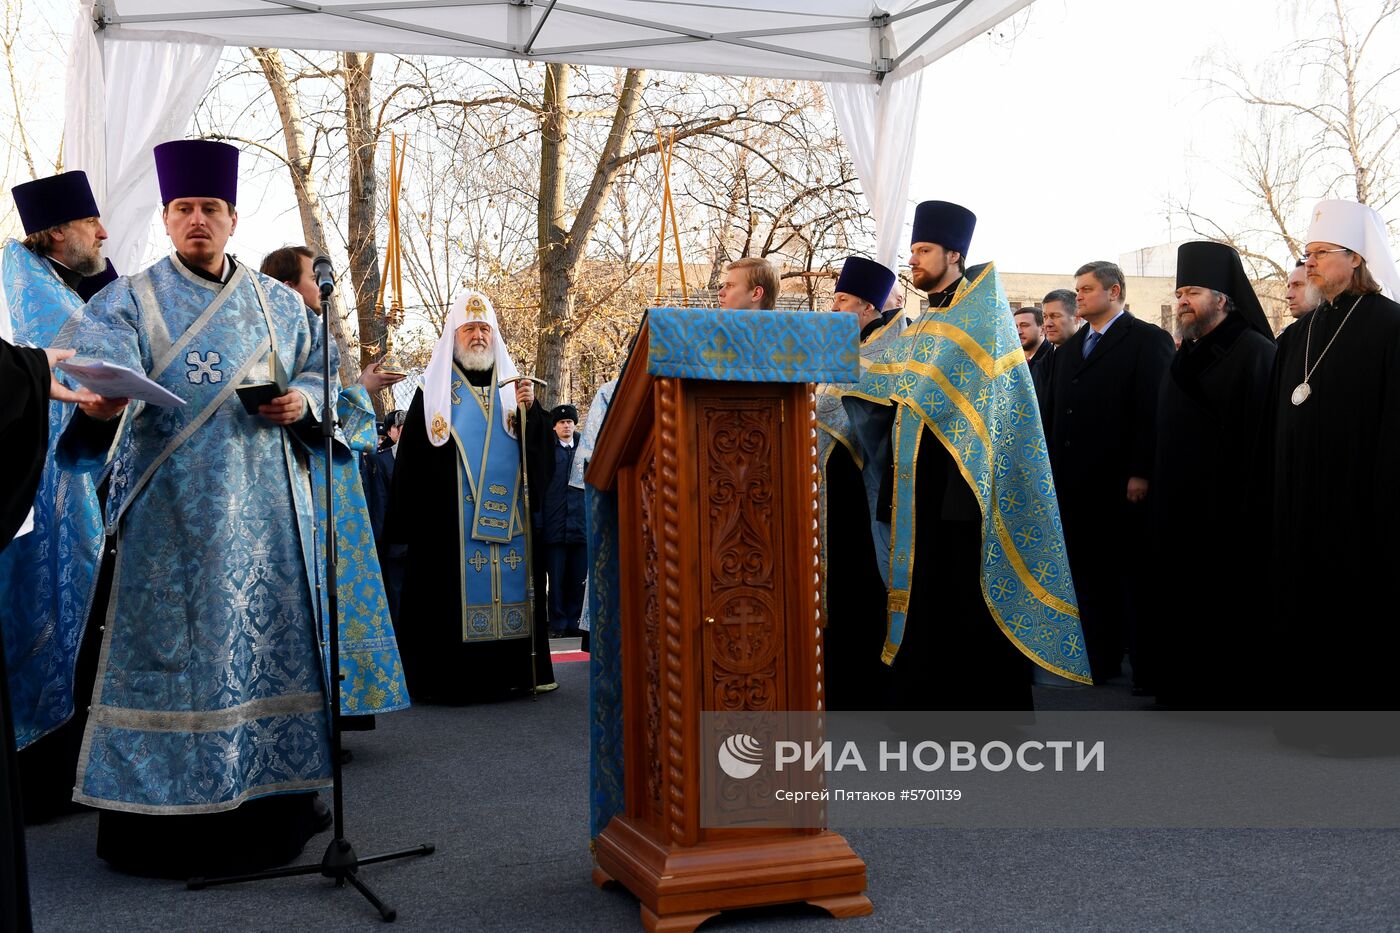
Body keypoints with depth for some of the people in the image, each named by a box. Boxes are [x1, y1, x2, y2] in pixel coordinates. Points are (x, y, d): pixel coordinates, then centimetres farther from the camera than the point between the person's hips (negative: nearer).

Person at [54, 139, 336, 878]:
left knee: (270, 642, 5)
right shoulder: (129, 301, 2)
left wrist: (302, 404, -5)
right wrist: (99, 408, -38)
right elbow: (104, 374, -15)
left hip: (266, 509, 3)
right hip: (171, 513, -3)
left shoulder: (280, 304, 13)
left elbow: (321, 376, 18)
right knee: (173, 650, -3)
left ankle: (269, 801, 16)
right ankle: (166, 815, 7)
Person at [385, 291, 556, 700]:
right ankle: (453, 677, 0)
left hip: (509, 516, 3)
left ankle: (513, 671, 9)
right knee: (457, 592, -5)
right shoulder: (433, 390, 6)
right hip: (451, 517, -3)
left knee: (509, 587, 2)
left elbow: (542, 448, 7)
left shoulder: (511, 385, 15)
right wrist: (410, 524, -7)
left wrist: (530, 411, -11)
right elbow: (411, 459, 0)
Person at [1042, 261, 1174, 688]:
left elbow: (1154, 409, -12)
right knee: (1090, 574, 9)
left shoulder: (1148, 339, -3)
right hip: (1074, 483, 6)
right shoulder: (1070, 348, 18)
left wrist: (1142, 473, -18)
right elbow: (1051, 411, 15)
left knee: (1134, 575, 2)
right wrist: (1049, 469, 7)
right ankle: (1102, 659, 17)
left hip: (1122, 484, -6)